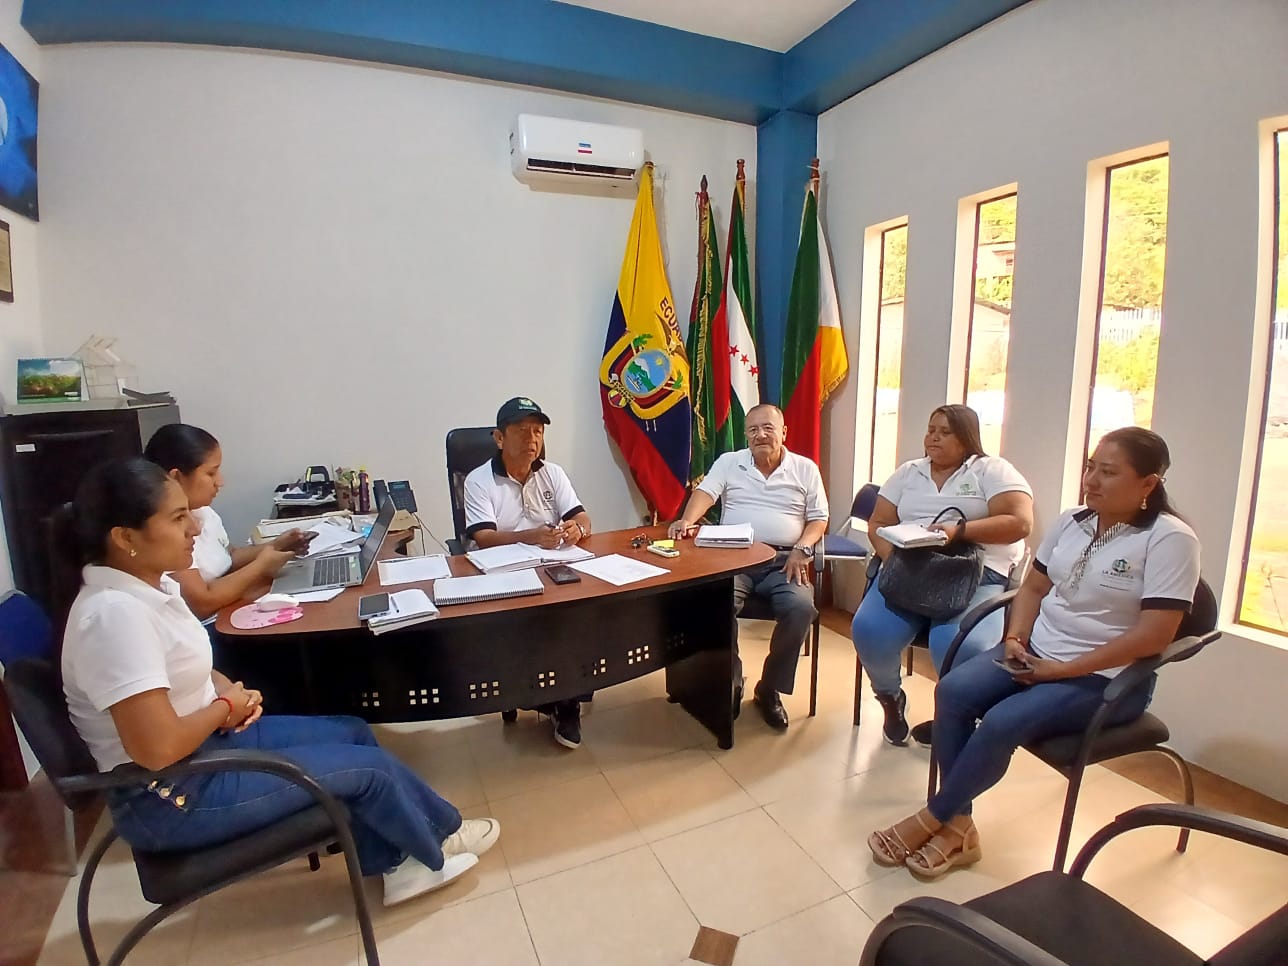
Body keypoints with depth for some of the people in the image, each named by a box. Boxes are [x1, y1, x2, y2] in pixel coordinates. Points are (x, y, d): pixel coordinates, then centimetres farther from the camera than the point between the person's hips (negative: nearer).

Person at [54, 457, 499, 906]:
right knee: (368, 766, -5)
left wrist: (230, 689, -2)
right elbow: (158, 747, -33)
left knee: (353, 732, 11)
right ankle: (442, 834, 23)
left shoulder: (147, 584, 1)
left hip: (207, 744, 9)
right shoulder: (115, 613, -29)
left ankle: (396, 860, 20)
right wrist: (225, 706, -14)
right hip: (170, 798, -9)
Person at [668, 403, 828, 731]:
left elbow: (819, 519, 11)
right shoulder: (729, 462, 12)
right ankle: (729, 683, -5)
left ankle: (770, 689, -4)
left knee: (801, 607, -28)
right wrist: (687, 521, -24)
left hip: (783, 561, 1)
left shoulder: (805, 468, 12)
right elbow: (705, 492, -4)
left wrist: (802, 549, -8)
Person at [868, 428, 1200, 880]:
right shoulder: (1071, 521, 7)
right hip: (1036, 651, 6)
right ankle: (957, 826, -6)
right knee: (953, 690, -18)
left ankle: (931, 820, -4)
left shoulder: (1169, 539, -12)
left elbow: (1154, 634, -19)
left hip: (1104, 677, -6)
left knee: (1002, 722, -27)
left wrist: (1064, 669, -19)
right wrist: (1015, 639, -5)